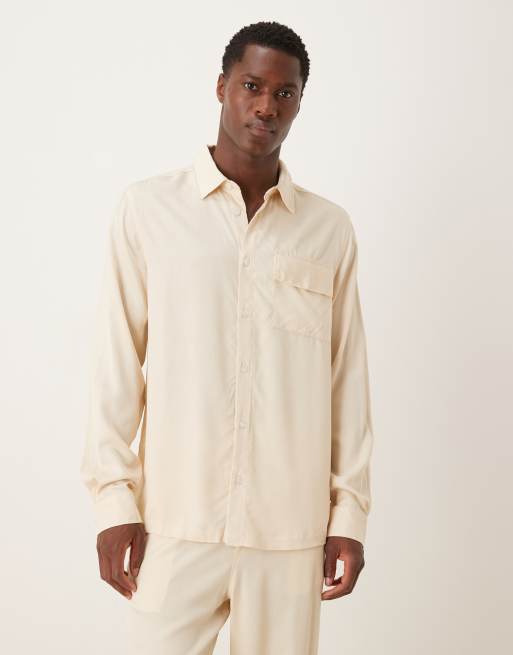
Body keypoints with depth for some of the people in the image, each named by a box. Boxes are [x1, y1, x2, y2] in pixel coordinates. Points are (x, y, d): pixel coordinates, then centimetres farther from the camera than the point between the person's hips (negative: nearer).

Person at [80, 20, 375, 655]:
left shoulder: (330, 228, 4)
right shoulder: (147, 207, -1)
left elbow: (348, 378, 6)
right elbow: (117, 364, 0)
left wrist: (350, 509, 4)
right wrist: (114, 498, -4)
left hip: (291, 527, 2)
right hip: (174, 520, -1)